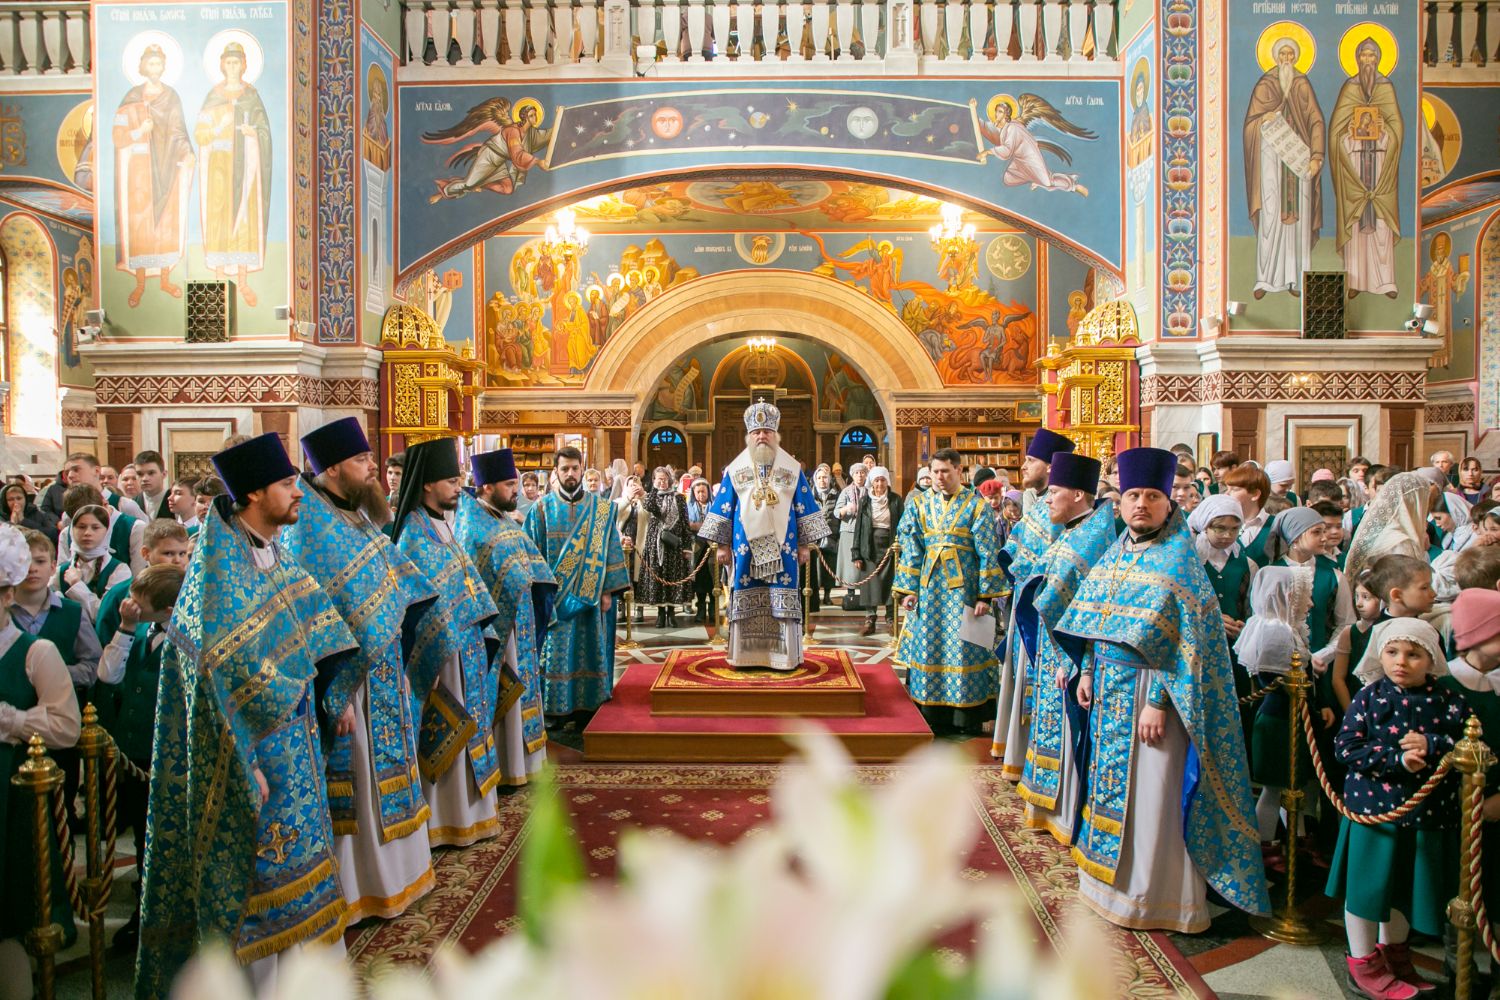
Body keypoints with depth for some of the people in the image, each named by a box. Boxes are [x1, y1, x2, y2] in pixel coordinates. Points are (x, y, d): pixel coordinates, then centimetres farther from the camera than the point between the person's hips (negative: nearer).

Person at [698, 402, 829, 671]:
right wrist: (723, 545, 2)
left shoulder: (792, 469, 6)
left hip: (782, 546, 0)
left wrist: (805, 545, 1)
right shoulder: (735, 470, 7)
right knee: (746, 600, 2)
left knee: (782, 600, -1)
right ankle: (746, 655, 9)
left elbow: (805, 510, 6)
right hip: (746, 546, 0)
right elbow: (723, 510, 7)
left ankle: (784, 655, 7)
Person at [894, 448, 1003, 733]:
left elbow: (988, 553, -3)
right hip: (929, 588, 3)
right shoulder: (921, 504, 8)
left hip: (962, 588, -3)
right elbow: (911, 550, 7)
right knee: (928, 648, 5)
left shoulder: (976, 505, -1)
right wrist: (909, 589, 1)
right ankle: (930, 714, 15)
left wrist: (985, 595, -7)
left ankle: (966, 717, 11)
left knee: (962, 649, 1)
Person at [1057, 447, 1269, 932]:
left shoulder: (1179, 561, -12)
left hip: (1149, 691, -7)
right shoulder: (1115, 553, 9)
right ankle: (1111, 875, 31)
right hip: (1109, 689, 7)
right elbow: (1093, 622, 15)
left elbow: (1187, 642, -17)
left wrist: (1158, 702, -21)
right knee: (1111, 780, 16)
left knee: (1150, 792, 1)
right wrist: (1087, 672, 8)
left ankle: (1151, 895, 14)